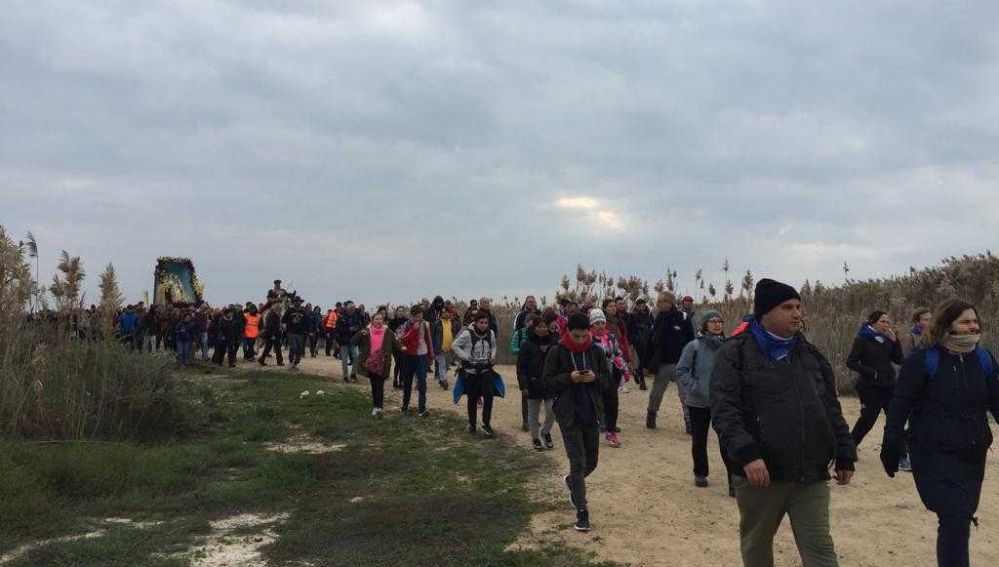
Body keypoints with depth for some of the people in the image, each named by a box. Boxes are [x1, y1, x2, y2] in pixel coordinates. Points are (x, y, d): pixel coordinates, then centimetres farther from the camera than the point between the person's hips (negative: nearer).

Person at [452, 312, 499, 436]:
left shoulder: (490, 333, 0)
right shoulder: (467, 333, -13)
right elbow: (455, 345, -5)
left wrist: (492, 357, 2)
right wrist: (466, 357, -13)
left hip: (485, 370, 2)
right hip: (471, 370, -2)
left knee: (489, 394, -14)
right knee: (472, 399, 7)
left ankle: (486, 423, -3)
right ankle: (472, 424, 24)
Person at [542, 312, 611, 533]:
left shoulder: (596, 351, 0)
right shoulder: (557, 352, -7)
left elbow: (607, 379, 6)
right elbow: (547, 382, -5)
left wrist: (595, 378, -16)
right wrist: (569, 377, -20)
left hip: (592, 413, 4)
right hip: (568, 415, -3)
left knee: (592, 461, 15)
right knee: (578, 462, -5)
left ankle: (572, 482, 47)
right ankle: (581, 511, 2)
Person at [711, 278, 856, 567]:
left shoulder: (811, 355, 13)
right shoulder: (735, 353, -4)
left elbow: (832, 411, 18)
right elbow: (724, 410, -13)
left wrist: (845, 455, 13)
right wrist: (746, 453, -25)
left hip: (811, 476, 3)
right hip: (758, 474, -3)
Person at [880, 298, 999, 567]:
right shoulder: (923, 360, -10)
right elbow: (901, 404, -10)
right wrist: (891, 446, -13)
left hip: (973, 455, 5)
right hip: (935, 455, -5)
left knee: (961, 519, 13)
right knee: (955, 519, -11)